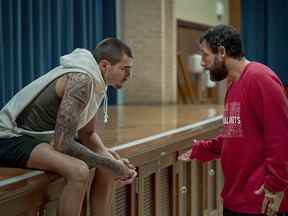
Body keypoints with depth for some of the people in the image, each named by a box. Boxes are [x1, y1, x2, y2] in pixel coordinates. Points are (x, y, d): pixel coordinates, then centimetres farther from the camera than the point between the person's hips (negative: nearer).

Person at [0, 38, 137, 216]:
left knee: (106, 165, 5)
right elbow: (62, 143, -29)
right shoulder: (81, 81, -26)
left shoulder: (97, 82, 3)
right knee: (79, 171, -31)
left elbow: (88, 134, 11)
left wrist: (112, 160, -8)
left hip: (39, 138, 10)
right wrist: (110, 164, -21)